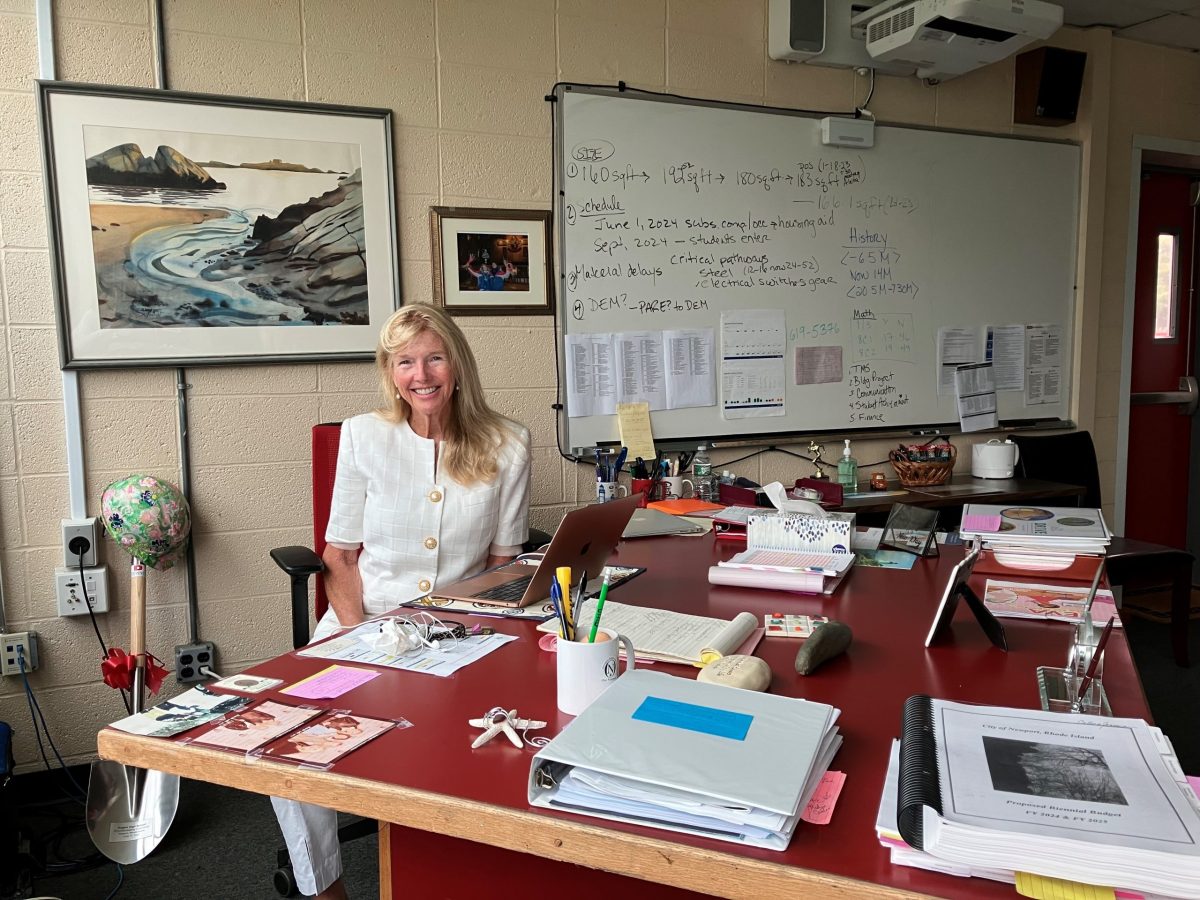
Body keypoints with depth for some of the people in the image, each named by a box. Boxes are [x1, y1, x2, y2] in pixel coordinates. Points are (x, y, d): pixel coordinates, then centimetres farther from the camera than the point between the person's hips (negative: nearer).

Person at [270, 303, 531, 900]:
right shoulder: (363, 436, 0)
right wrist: (356, 635, -12)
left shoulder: (505, 446, 0)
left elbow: (503, 564, 6)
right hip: (365, 619, 1)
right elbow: (340, 557, 4)